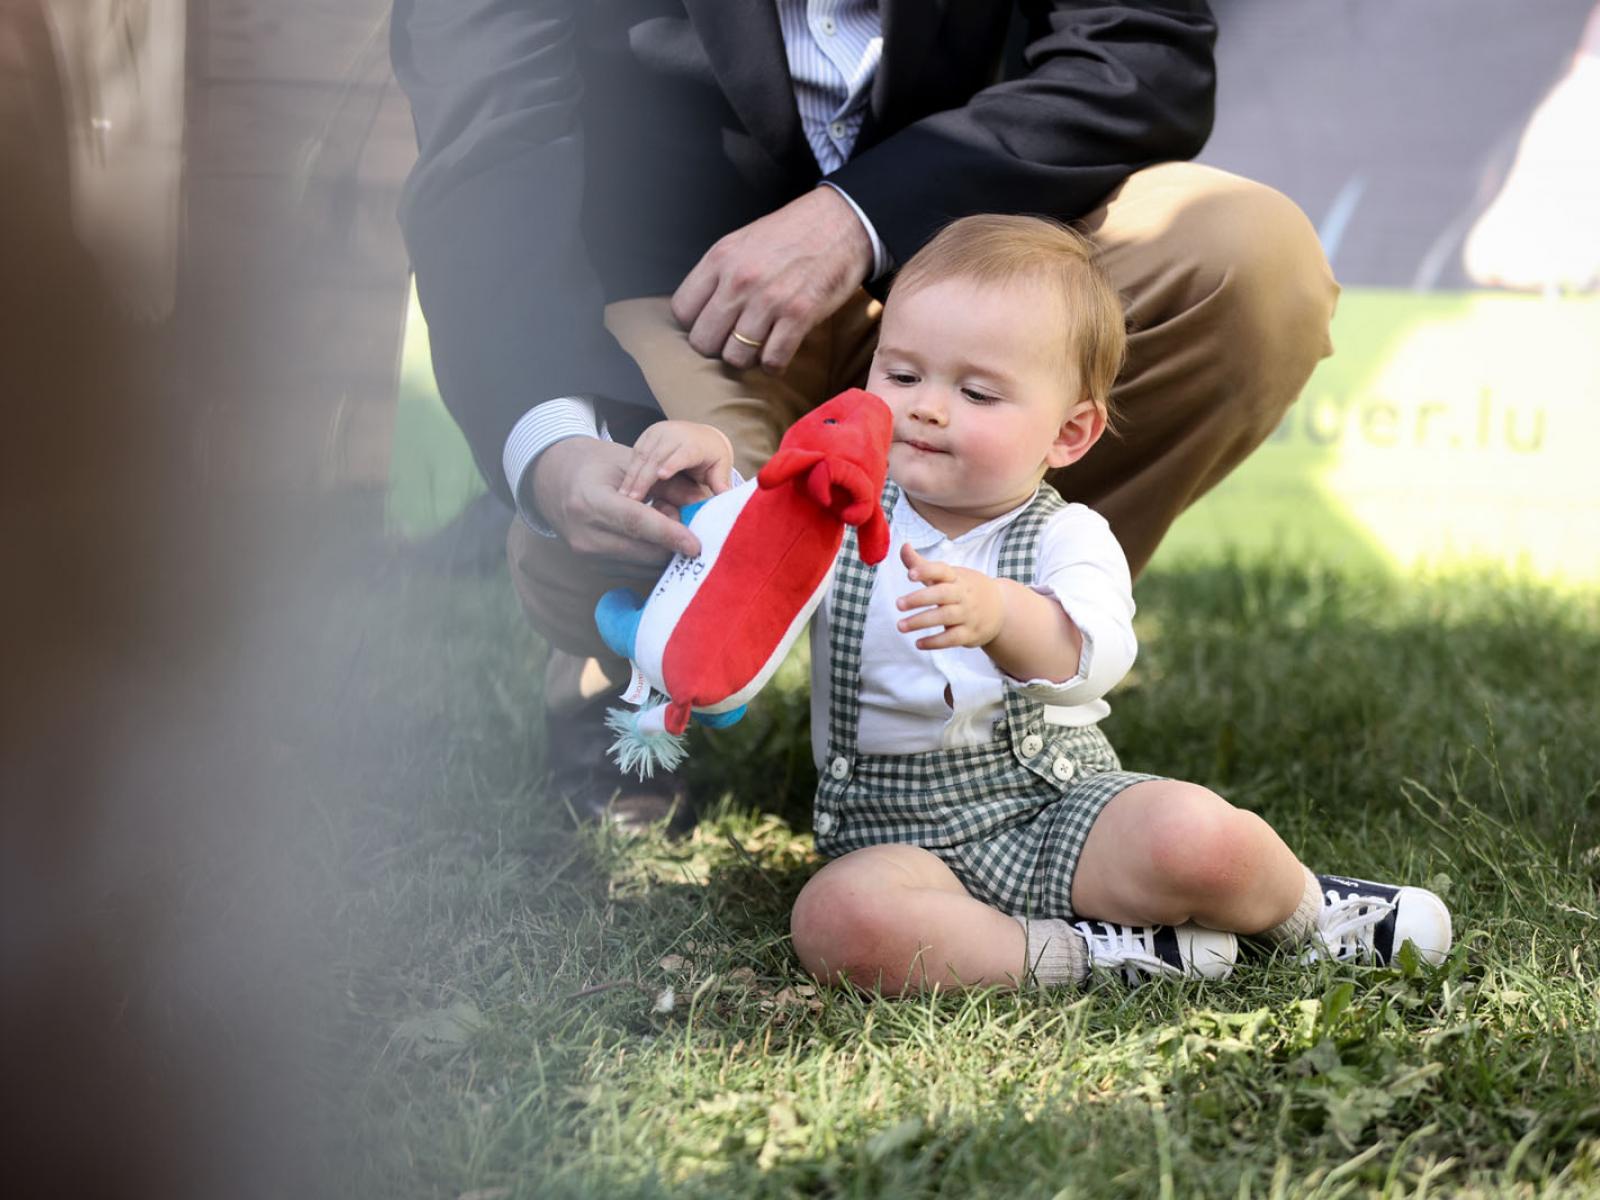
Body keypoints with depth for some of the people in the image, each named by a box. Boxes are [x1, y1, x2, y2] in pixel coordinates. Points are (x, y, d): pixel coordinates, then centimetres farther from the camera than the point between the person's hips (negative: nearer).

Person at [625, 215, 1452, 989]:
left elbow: (1095, 654, -24)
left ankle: (1304, 911, 6)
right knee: (835, 921, -33)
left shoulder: (1070, 539, -4)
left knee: (1199, 836, -29)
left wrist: (1000, 614, -47)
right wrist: (705, 465, -22)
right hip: (902, 838, 1)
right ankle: (1081, 957, -21)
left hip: (1060, 811, -1)